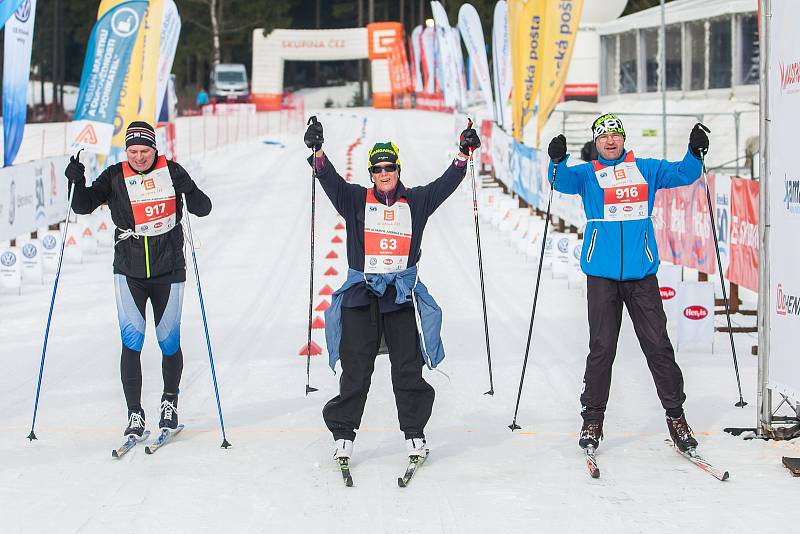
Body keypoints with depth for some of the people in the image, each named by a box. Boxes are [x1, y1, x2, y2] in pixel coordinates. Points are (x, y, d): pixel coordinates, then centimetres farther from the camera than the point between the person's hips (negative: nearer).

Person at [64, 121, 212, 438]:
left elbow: (203, 209, -5)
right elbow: (84, 206, -2)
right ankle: (135, 415, -3)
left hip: (168, 272, 0)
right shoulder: (115, 177, -1)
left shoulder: (171, 172, -3)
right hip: (129, 272, 0)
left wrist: (188, 190, -25)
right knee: (131, 342, -10)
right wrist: (77, 182, -21)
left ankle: (170, 401, 30)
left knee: (169, 343, 6)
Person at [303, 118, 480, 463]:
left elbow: (445, 184, 4)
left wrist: (463, 154, -7)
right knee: (355, 370, -1)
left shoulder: (415, 202, 11)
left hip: (401, 295, 1)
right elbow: (330, 180, -6)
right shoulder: (355, 200, 7)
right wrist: (317, 151, -22)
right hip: (361, 294, -1)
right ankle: (343, 436, 5)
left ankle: (415, 435, 10)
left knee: (408, 370, 1)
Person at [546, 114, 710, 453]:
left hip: (642, 273, 1)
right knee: (601, 348, -1)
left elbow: (683, 173, 9)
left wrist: (695, 153, -11)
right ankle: (592, 420, 9)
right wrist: (557, 161, -32)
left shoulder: (645, 169, 13)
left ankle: (675, 415, 9)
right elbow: (563, 181, -11)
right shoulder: (587, 174, 7)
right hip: (602, 274, -1)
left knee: (657, 345, 0)